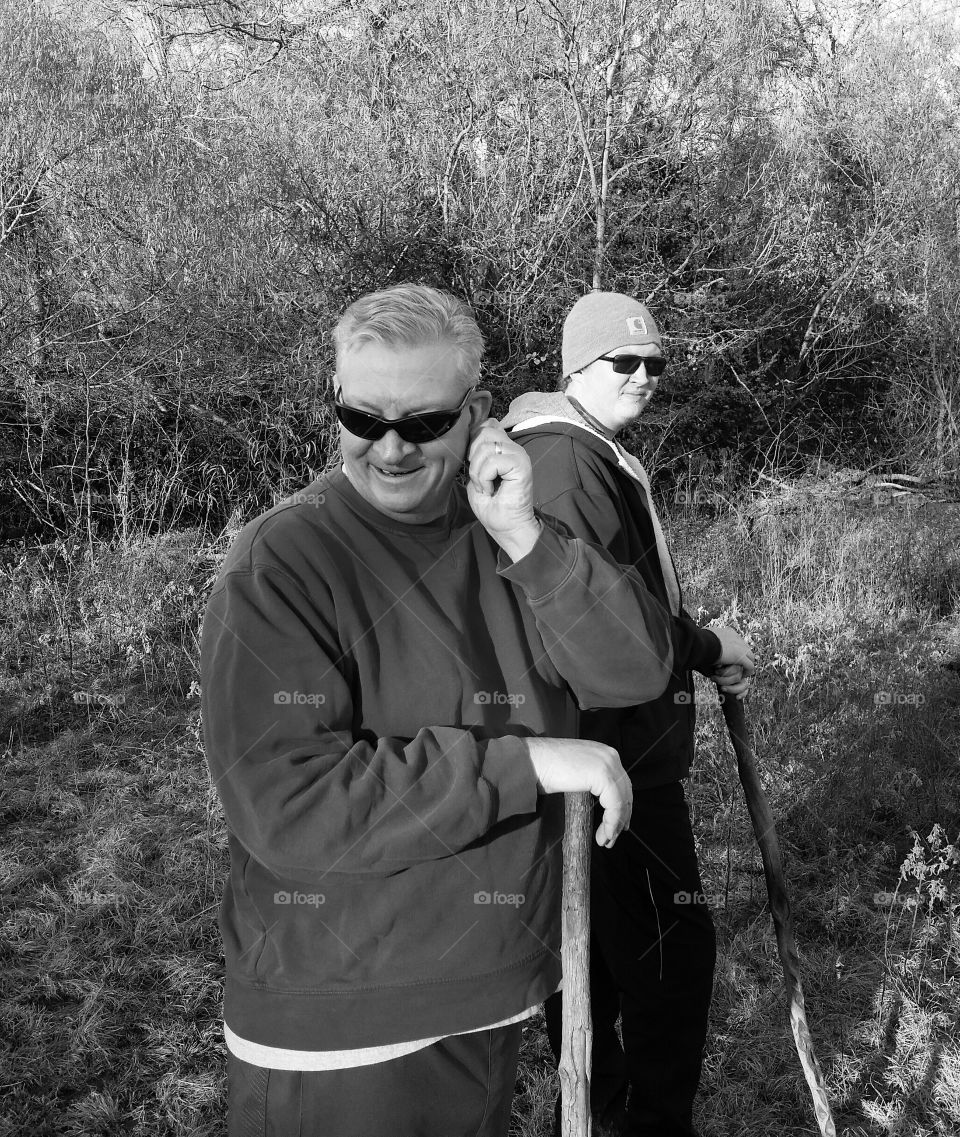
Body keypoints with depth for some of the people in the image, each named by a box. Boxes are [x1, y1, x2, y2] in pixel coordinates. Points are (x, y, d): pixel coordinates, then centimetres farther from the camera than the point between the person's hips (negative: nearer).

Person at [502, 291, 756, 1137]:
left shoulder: (598, 457, 15)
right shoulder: (565, 459, -18)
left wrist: (699, 647, 5)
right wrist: (709, 649, -12)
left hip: (609, 746, 11)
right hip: (613, 754, -11)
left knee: (599, 933, 21)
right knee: (672, 944, 0)